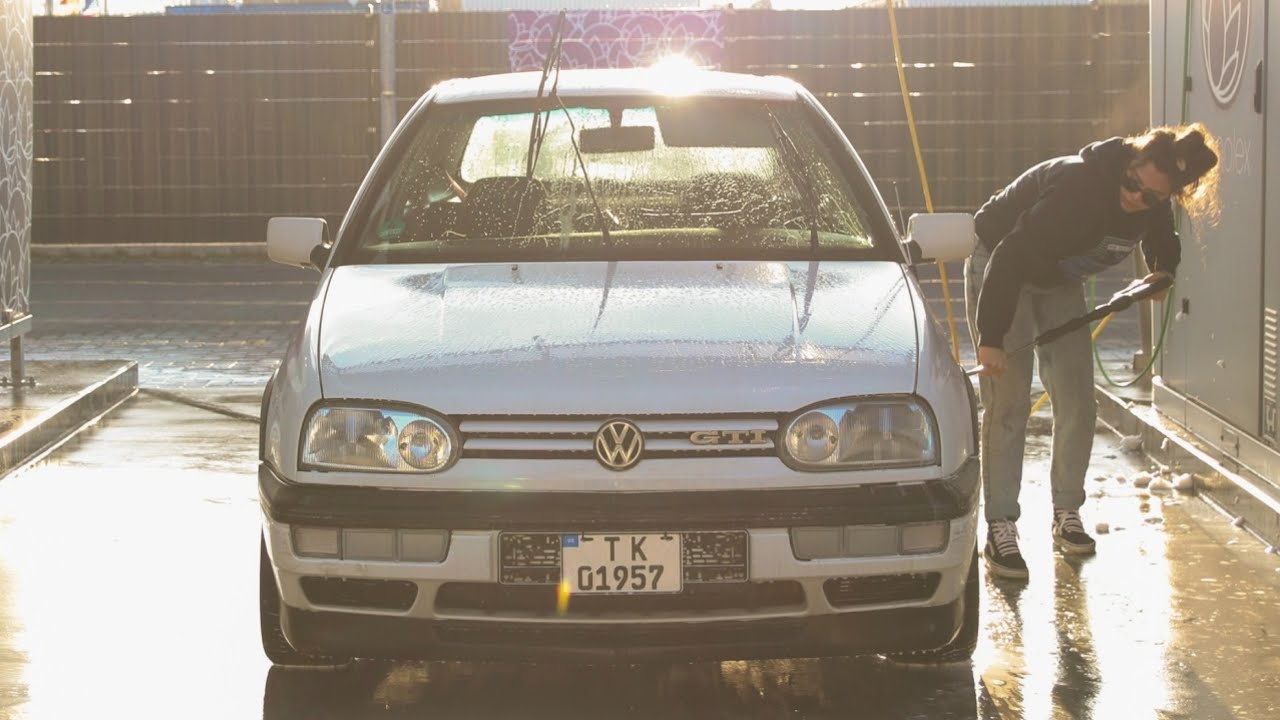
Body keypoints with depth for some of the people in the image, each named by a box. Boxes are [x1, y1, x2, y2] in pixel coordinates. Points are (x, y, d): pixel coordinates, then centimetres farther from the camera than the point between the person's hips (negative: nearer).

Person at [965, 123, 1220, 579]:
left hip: (1058, 280, 7)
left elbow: (1161, 238, 16)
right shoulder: (1078, 190, -37)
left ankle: (1067, 515, 13)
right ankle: (1000, 529, -9)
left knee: (1077, 402, 0)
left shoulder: (1154, 206, -14)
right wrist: (991, 338, -39)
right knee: (1008, 405, -11)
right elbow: (1010, 258, -38)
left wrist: (1162, 270, 0)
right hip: (998, 265, -6)